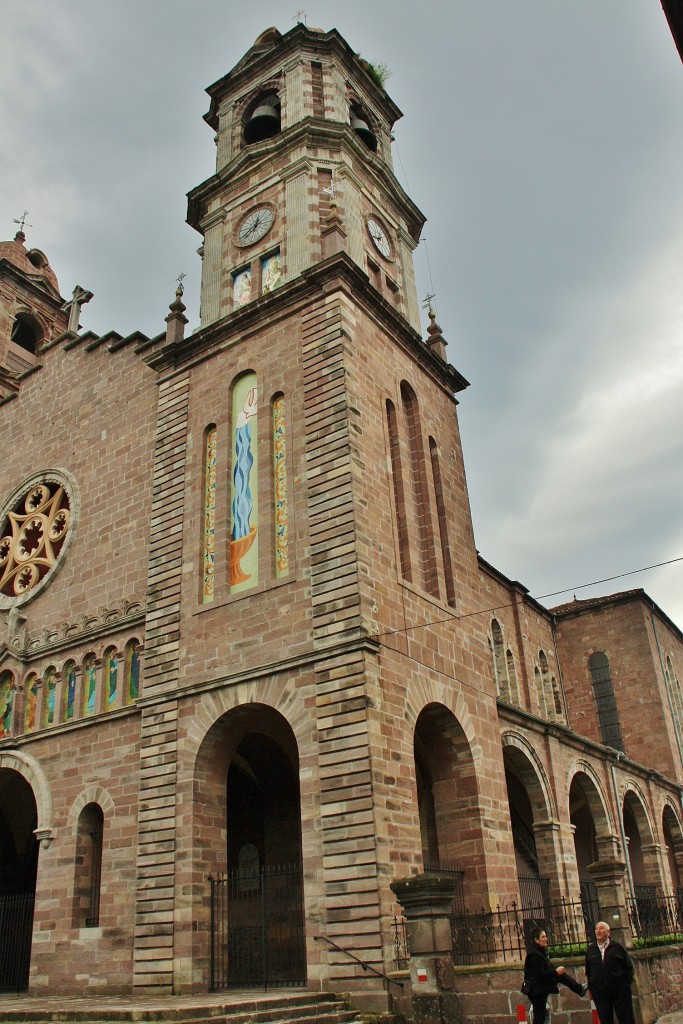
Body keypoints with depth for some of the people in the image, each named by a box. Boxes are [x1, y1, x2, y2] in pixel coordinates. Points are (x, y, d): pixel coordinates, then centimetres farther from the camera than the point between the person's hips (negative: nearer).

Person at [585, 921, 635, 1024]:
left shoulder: (617, 947, 0)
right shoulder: (590, 950, 8)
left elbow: (628, 967, 5)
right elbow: (588, 970, 13)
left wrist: (627, 983, -3)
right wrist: (591, 986, 6)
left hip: (620, 990, -2)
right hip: (599, 992, 2)